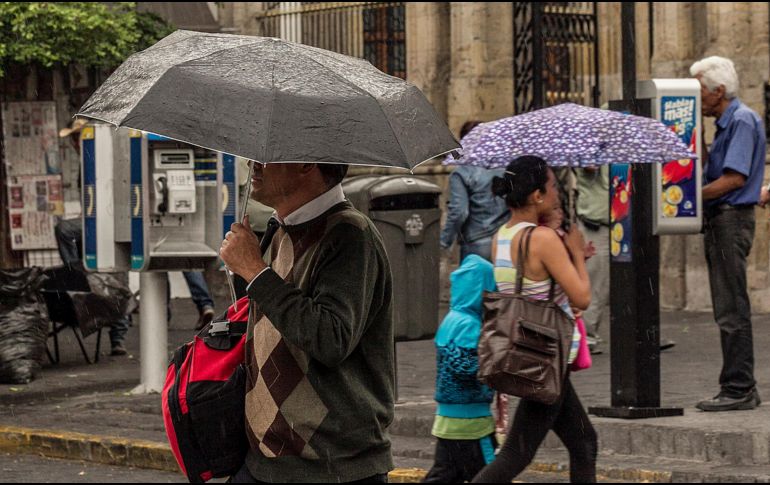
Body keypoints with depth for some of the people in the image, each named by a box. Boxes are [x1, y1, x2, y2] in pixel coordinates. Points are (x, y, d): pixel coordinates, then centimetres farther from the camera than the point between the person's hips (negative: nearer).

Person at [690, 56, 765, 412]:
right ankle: (741, 388, 15)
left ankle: (739, 389, -7)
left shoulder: (742, 120, -12)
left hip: (732, 219, -10)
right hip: (720, 221, 10)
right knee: (728, 310, 11)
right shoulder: (726, 123, 18)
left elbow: (735, 178, -20)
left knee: (732, 310, -9)